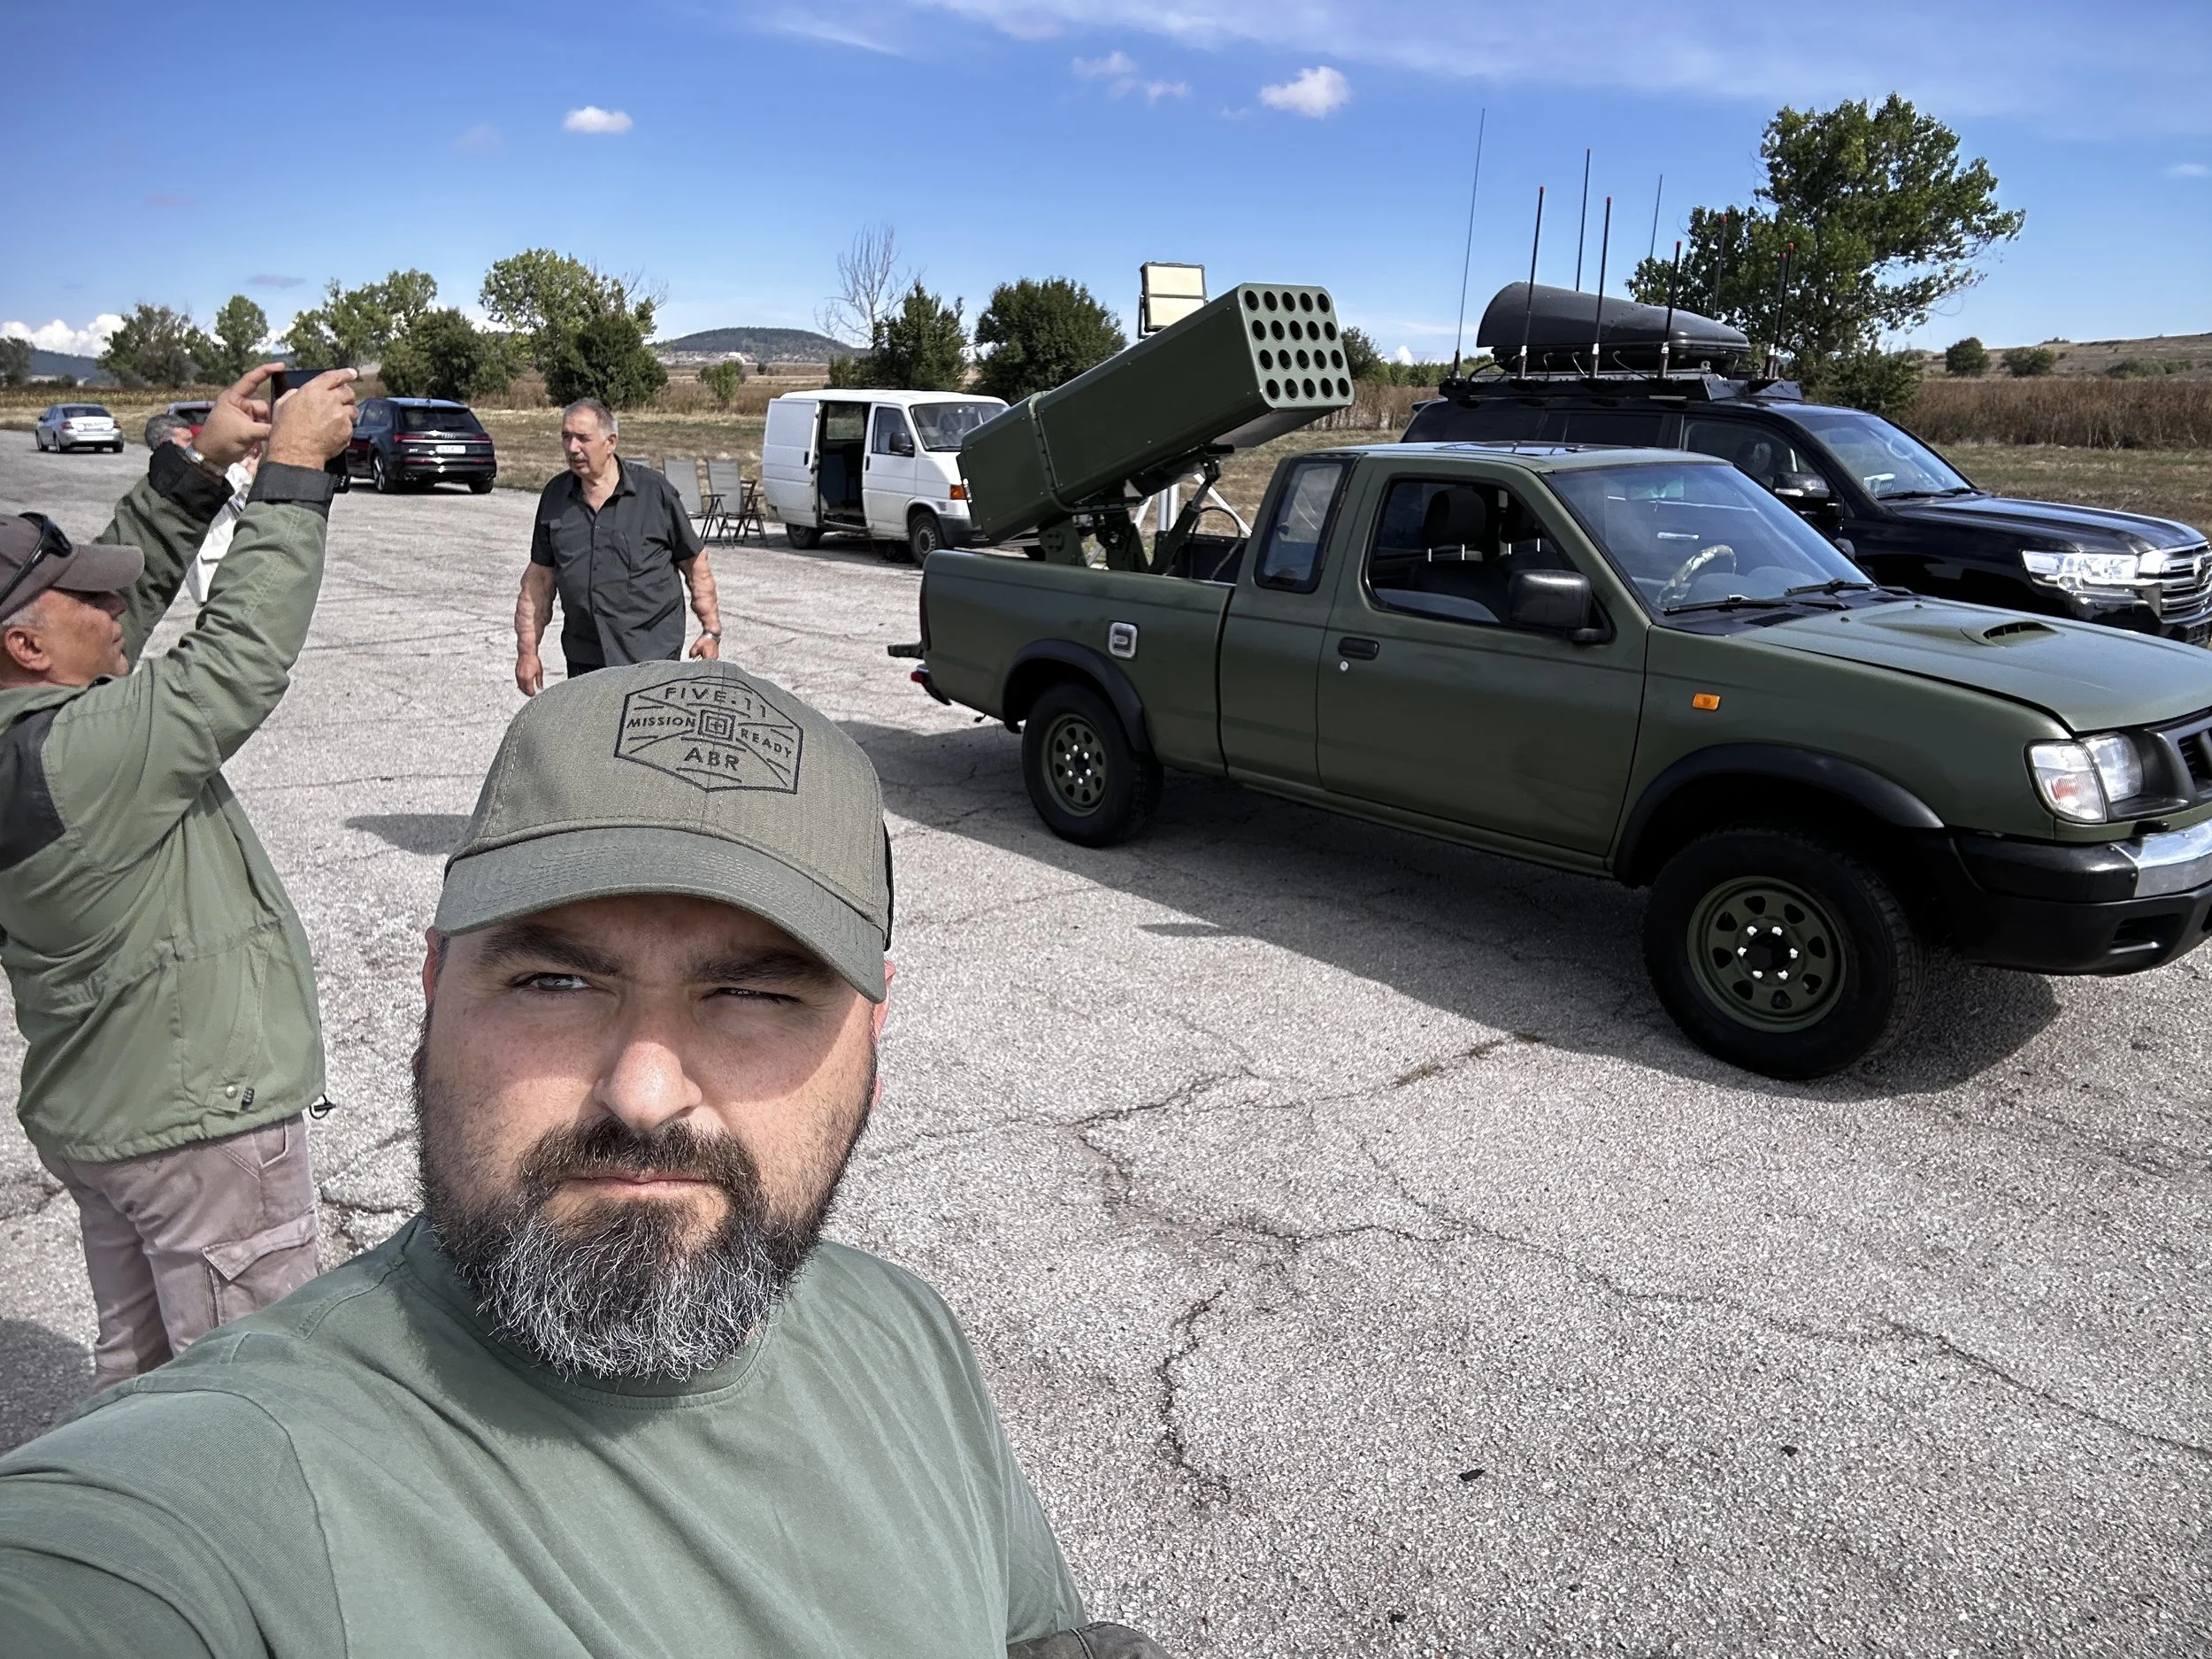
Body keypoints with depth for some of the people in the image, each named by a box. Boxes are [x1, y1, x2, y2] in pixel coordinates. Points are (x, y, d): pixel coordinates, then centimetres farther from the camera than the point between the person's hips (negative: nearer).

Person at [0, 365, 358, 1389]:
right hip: (200, 1120, -9)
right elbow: (243, 654, -25)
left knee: (139, 1362, 25)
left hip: (92, 1113, 9)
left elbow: (133, 580, 7)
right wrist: (294, 469, -19)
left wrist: (199, 465, 3)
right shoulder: (84, 754, -28)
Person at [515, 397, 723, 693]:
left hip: (652, 653, -4)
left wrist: (711, 631, 0)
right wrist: (527, 651, 9)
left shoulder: (655, 491, -3)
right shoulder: (555, 496, 8)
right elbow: (539, 579, 12)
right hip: (583, 658, 4)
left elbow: (695, 565, 3)